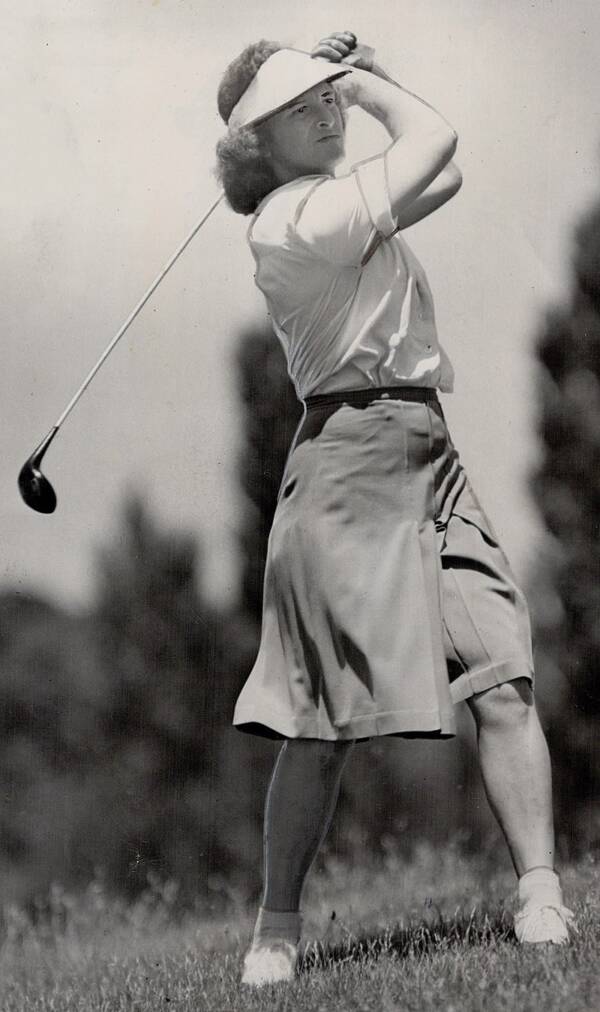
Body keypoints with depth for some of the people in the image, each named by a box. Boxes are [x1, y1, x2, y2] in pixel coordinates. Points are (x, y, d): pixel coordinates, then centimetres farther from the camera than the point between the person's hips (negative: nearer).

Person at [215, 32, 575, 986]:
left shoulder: (333, 202, 18)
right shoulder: (294, 218, -10)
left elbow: (443, 173, 28)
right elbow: (435, 138, -8)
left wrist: (356, 74, 22)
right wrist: (367, 80, 8)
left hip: (428, 457, 8)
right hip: (353, 459, -8)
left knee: (503, 681, -8)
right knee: (322, 722, -5)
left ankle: (542, 899, -11)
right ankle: (277, 926, 6)